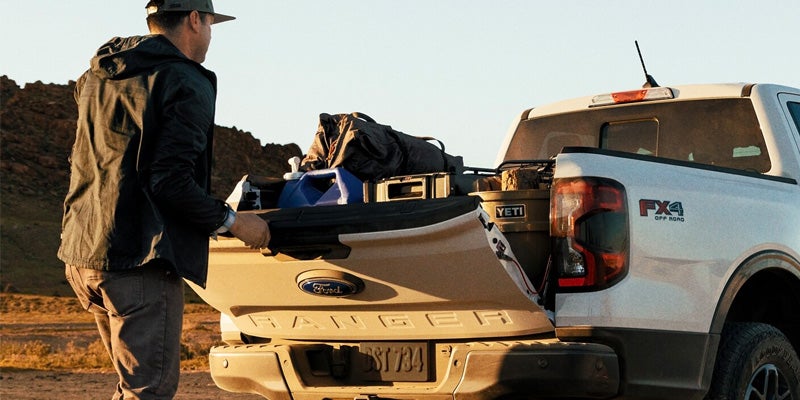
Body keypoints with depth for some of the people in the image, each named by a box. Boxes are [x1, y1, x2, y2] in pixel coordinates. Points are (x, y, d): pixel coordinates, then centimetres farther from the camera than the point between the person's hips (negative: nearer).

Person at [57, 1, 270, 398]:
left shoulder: (97, 76, 17)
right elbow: (170, 182, -19)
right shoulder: (187, 84, -10)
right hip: (140, 260, -9)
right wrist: (231, 220, -6)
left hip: (80, 253, 9)